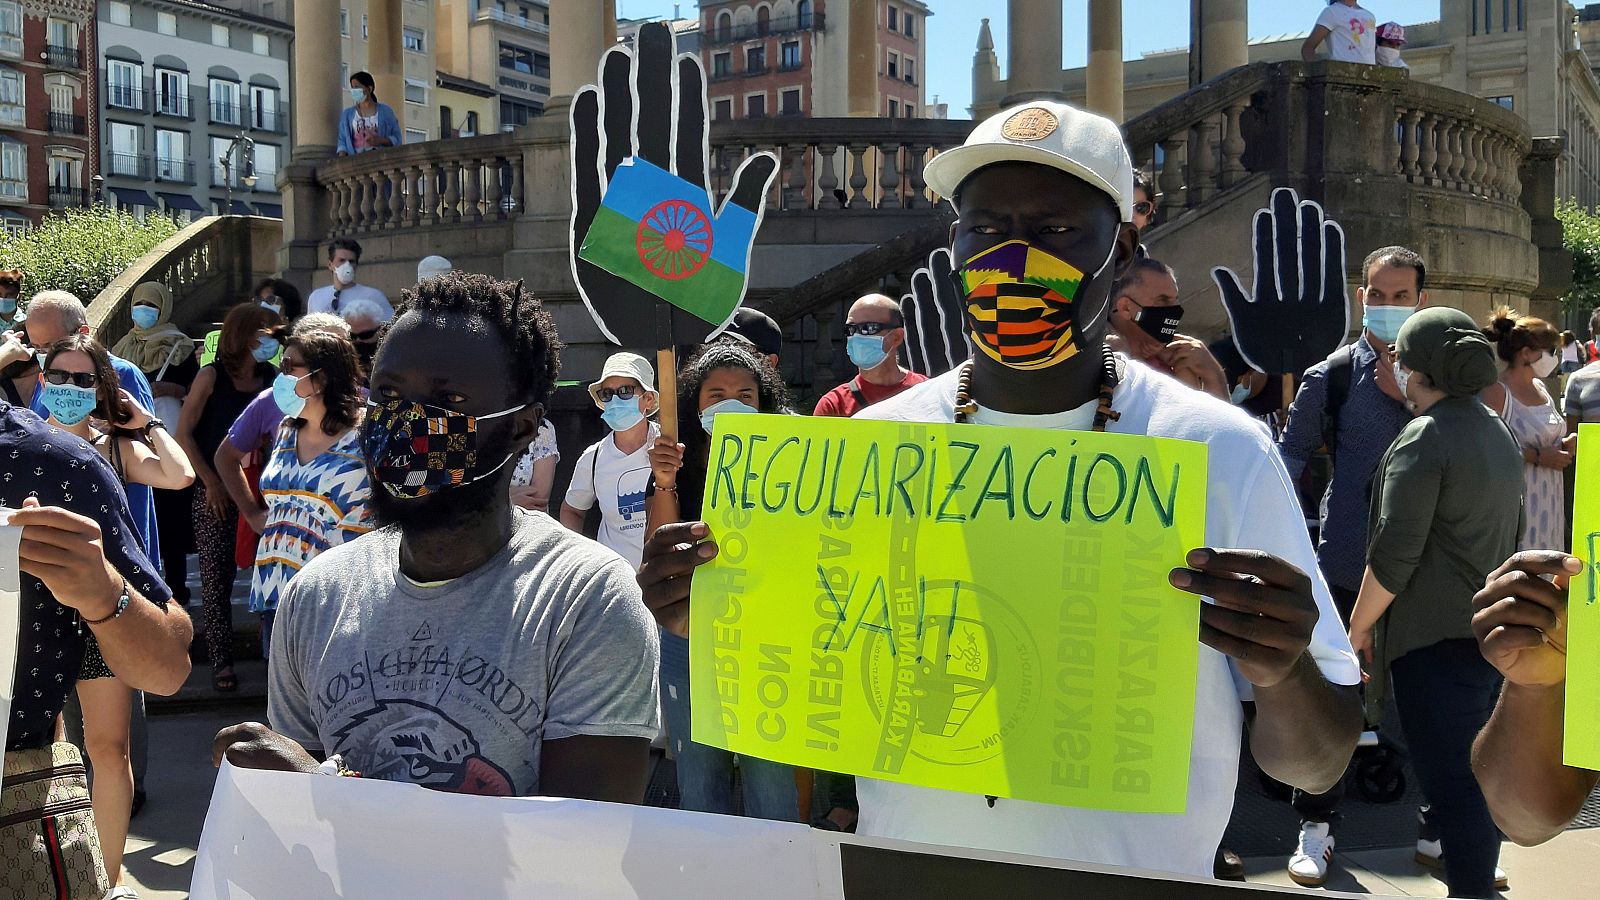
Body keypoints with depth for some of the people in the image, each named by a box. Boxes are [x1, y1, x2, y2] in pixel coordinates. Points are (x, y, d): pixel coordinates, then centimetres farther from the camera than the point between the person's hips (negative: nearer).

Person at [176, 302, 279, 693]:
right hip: (216, 492, -2)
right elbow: (184, 433, -4)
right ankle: (221, 659, 7)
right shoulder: (212, 376, -3)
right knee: (216, 576, 0)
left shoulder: (271, 378, 5)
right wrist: (211, 482, -7)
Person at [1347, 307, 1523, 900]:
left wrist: (1359, 626, -9)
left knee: (1451, 787, -6)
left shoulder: (1424, 438, -14)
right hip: (1494, 630, 9)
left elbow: (1395, 552, -19)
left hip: (1437, 636, -9)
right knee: (1477, 776, 19)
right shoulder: (1497, 433, 13)